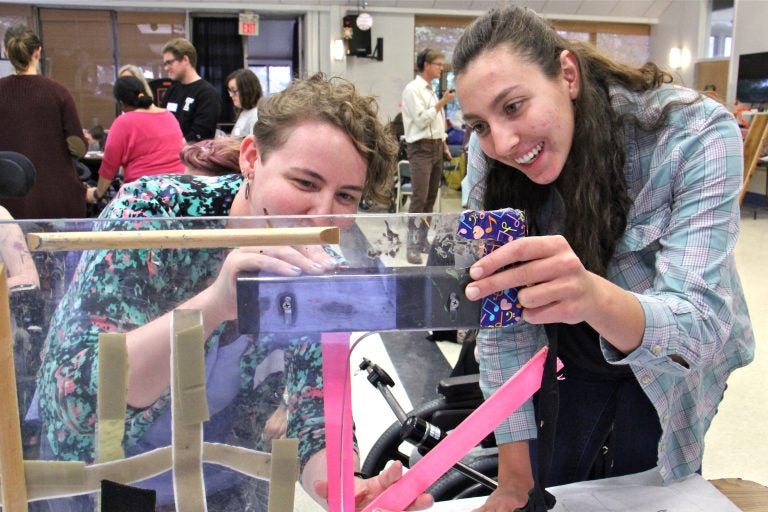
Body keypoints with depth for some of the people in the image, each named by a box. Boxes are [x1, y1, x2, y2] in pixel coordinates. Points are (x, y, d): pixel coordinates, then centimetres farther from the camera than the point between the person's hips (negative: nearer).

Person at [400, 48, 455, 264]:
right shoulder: (413, 89, -9)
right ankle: (412, 246, -12)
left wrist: (444, 146, 17)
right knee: (419, 197, -14)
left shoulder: (431, 90, 18)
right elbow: (421, 120, -17)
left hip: (436, 147, 9)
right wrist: (442, 102, -13)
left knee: (430, 198, 9)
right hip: (421, 148, -9)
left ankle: (422, 240, 16)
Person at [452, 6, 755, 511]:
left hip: (673, 367, -2)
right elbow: (506, 323, -17)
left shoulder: (697, 135, -31)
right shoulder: (495, 172, -21)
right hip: (574, 356, 2)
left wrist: (596, 297, -60)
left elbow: (698, 325, -38)